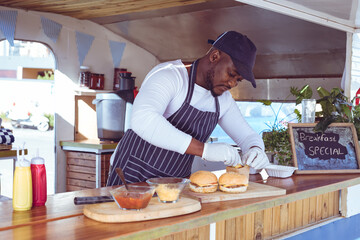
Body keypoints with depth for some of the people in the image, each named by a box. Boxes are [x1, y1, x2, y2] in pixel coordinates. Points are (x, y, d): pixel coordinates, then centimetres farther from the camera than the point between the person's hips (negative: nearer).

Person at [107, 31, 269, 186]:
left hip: (176, 181, 6)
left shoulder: (223, 100, 7)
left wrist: (256, 149, -10)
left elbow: (248, 135, 17)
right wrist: (204, 149, -38)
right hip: (133, 175, -6)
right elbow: (142, 119, -36)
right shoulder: (169, 76, -17)